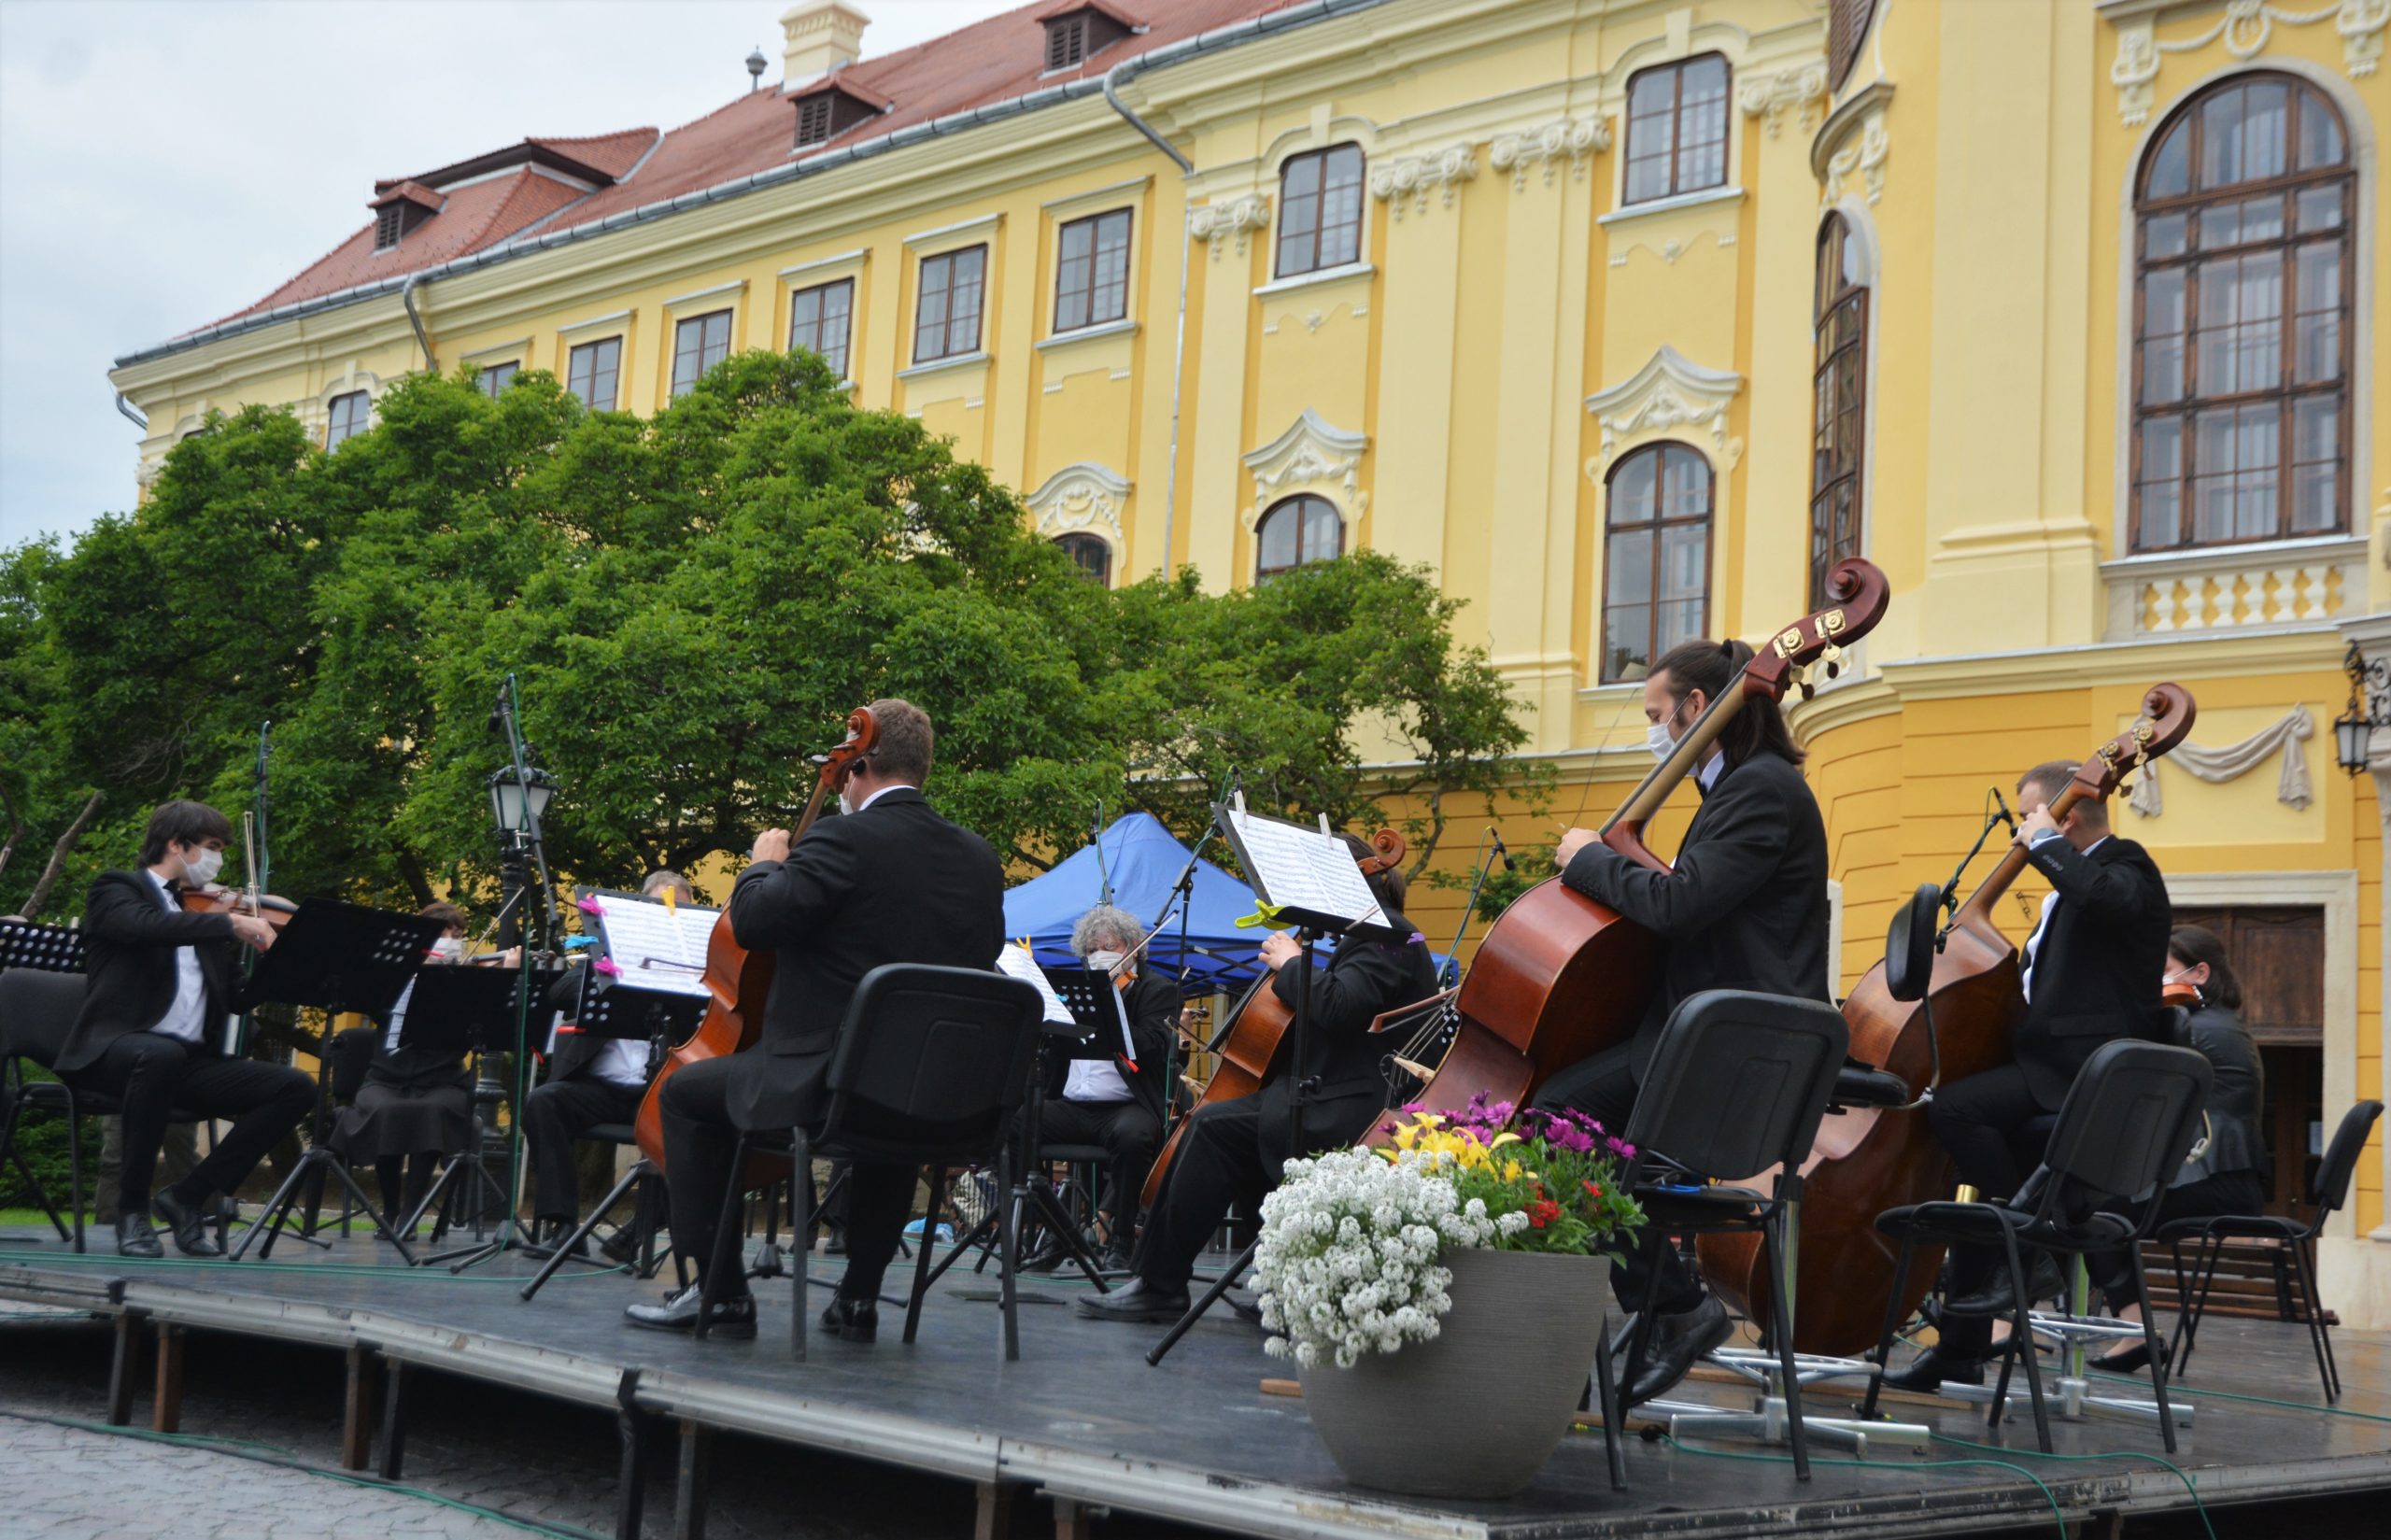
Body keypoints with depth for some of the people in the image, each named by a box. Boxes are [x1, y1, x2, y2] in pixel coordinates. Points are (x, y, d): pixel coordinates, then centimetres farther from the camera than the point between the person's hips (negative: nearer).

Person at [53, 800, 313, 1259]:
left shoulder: (200, 914, 24)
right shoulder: (116, 890, 5)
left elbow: (233, 997, 17)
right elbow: (148, 926, -20)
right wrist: (231, 923, -22)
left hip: (191, 1059, 6)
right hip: (115, 1048, -6)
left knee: (294, 1088, -13)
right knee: (162, 1054, -41)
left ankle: (189, 1196, -5)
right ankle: (132, 1206, -22)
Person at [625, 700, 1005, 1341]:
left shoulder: (844, 840, -13)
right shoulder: (979, 859, 6)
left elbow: (753, 921, -18)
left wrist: (766, 863, 4)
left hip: (830, 1080, -6)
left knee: (685, 1091, 16)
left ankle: (721, 1290, 15)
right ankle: (859, 1296, 37)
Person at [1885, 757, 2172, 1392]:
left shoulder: (2124, 867, -6)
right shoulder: (2073, 883, 24)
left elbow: (2106, 895, -33)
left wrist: (2046, 842, -19)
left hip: (2087, 1071, -11)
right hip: (2055, 1067, 11)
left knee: (1954, 1105, -27)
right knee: (1980, 1178, 9)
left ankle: (2029, 1255, -19)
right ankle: (1961, 1350, 15)